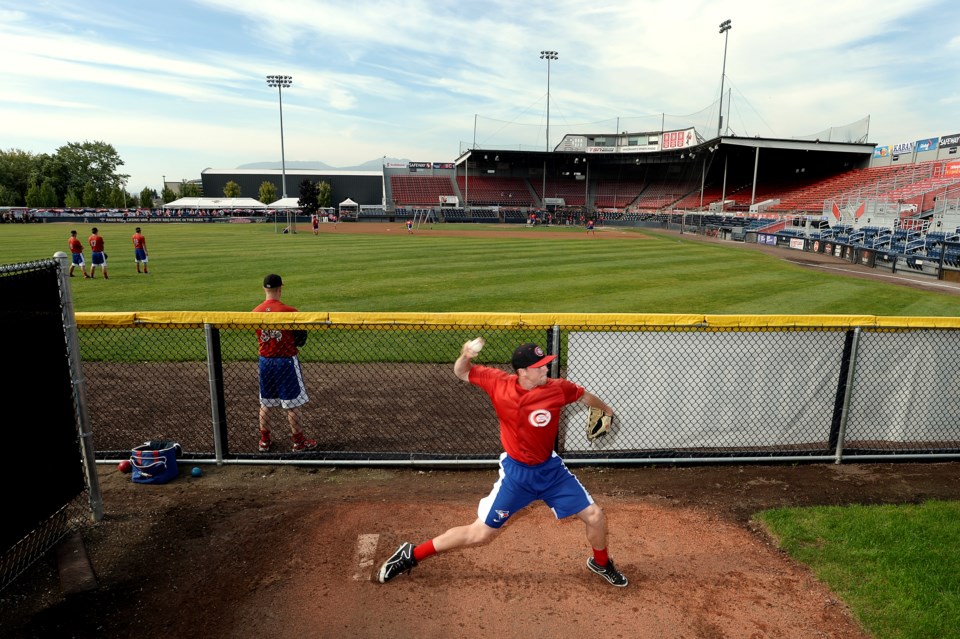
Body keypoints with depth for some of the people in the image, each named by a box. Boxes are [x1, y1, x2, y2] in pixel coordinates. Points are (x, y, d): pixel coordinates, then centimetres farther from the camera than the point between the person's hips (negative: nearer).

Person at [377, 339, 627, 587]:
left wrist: (608, 411, 24)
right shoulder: (500, 383, -19)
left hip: (551, 469, 3)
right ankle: (411, 555, 19)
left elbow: (585, 396, 6)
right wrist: (465, 355, -31)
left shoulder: (558, 388, -16)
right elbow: (461, 373, -8)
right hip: (515, 473, -3)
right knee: (480, 533, 2)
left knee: (596, 517, 5)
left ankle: (601, 563, 40)